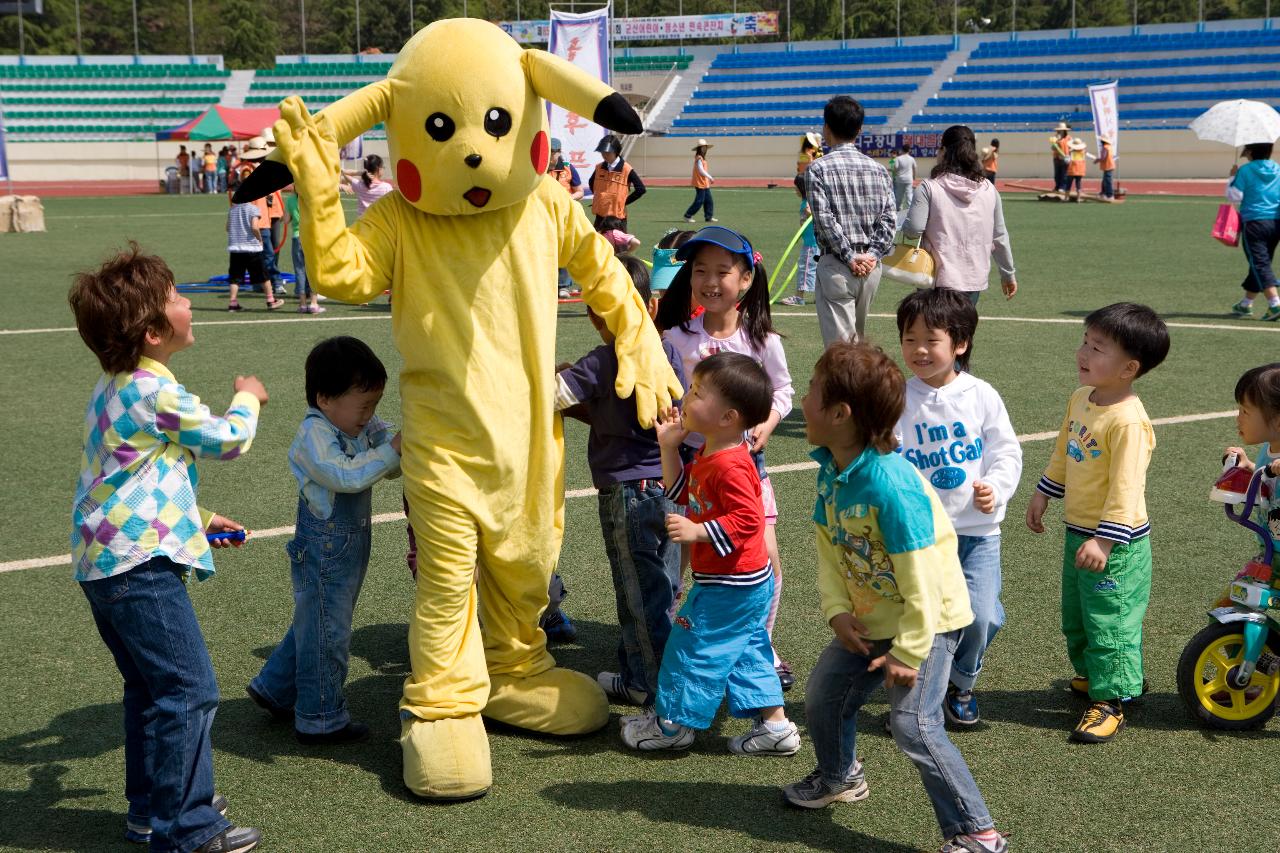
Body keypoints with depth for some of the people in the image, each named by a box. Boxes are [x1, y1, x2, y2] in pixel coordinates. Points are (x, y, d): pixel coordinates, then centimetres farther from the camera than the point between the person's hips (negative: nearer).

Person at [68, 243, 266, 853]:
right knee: (188, 689, -6)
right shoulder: (157, 393, -18)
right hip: (139, 565, -11)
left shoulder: (114, 387, 14)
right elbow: (227, 440, -4)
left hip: (102, 562, 11)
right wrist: (247, 397, 15)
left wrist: (198, 518, 24)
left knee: (150, 687, 19)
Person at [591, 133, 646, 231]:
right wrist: (598, 197, 14)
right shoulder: (599, 167, 5)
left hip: (618, 216, -5)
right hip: (600, 215, 5)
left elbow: (640, 189, -11)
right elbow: (592, 183, 25)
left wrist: (625, 201, -8)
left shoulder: (626, 169, -11)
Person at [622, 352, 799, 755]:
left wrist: (696, 532, -32)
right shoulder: (707, 456, 7)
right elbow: (682, 492, 18)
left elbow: (747, 520, -30)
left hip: (728, 586, -10)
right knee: (747, 651, 17)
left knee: (694, 647, 3)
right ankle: (775, 724, 23)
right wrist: (669, 446, 8)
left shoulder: (729, 467, -26)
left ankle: (673, 722, 18)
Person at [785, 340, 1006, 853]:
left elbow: (920, 578, -29)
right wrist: (837, 610, -11)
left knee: (913, 724, -16)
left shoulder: (890, 485, -31)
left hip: (928, 619, -9)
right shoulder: (831, 472, -4)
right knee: (823, 694, 16)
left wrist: (908, 653, -23)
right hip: (870, 619, 9)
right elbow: (829, 550, 3)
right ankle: (839, 777, 44)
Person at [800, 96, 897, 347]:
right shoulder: (878, 169, 9)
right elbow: (889, 218, 1)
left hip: (836, 264, -5)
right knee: (858, 340, 18)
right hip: (871, 266, 5)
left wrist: (850, 257, -11)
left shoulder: (817, 169, -5)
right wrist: (872, 254, -4)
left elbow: (825, 219, -14)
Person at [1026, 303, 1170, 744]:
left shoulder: (1128, 421, -26)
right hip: (1078, 531, 9)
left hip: (1116, 543, -9)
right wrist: (1043, 493, 21)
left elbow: (1125, 488, -27)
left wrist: (1104, 540, -28)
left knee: (1109, 621, 1)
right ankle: (1091, 674, 43)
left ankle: (1110, 702, 12)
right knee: (1076, 616, 23)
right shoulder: (1080, 398, 2)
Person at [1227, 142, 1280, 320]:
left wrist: (1233, 177, 6)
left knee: (1260, 265, -9)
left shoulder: (1245, 171, -6)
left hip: (1254, 222, -6)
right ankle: (1246, 304, 29)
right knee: (1261, 263, 17)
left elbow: (1234, 197, -6)